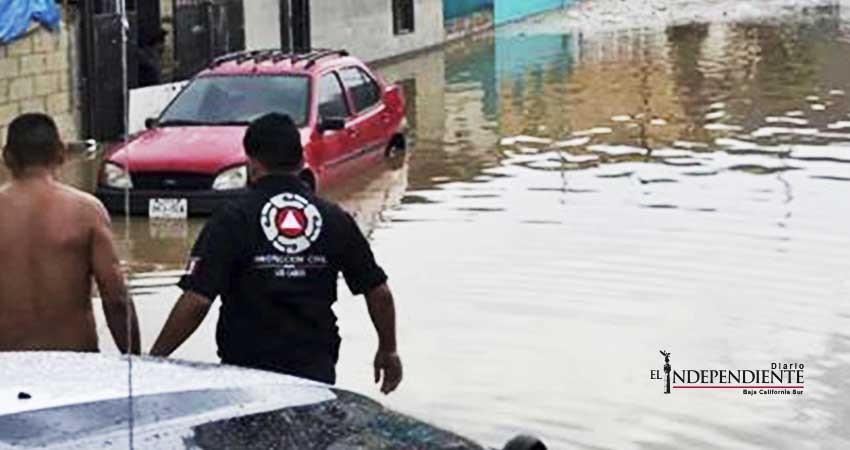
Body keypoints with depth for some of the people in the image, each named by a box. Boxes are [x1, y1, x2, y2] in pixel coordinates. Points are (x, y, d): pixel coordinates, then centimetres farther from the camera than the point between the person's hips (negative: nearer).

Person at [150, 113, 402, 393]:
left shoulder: (232, 220, -9)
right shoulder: (334, 219, 3)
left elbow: (196, 301, -16)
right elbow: (379, 293, 6)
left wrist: (154, 359, -7)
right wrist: (388, 351, 21)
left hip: (248, 371, -3)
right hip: (316, 372, 3)